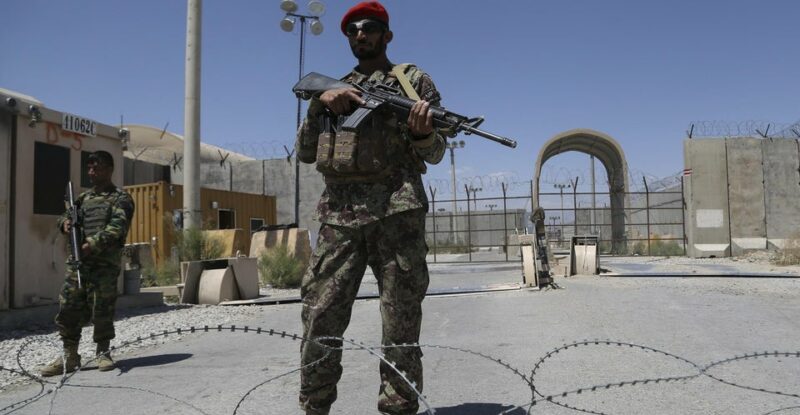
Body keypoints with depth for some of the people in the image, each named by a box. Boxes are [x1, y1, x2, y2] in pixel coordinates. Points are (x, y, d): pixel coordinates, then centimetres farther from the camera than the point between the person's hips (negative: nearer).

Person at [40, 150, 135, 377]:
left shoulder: (121, 198, 1)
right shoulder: (84, 197, 20)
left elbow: (116, 228, -12)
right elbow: (66, 215, 25)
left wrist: (91, 245, -24)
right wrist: (65, 222, -1)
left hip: (105, 264, -5)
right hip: (77, 262, 6)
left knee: (102, 310, -1)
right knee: (68, 308, 2)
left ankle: (103, 353, 15)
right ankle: (70, 356, 12)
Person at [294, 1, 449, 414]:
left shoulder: (413, 80, 13)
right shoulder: (333, 87, 24)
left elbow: (435, 151, 6)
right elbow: (304, 152, 16)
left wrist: (422, 133, -18)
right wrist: (320, 102, 1)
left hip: (397, 211, -3)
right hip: (339, 214, 3)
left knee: (400, 321, -2)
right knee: (320, 316, 0)